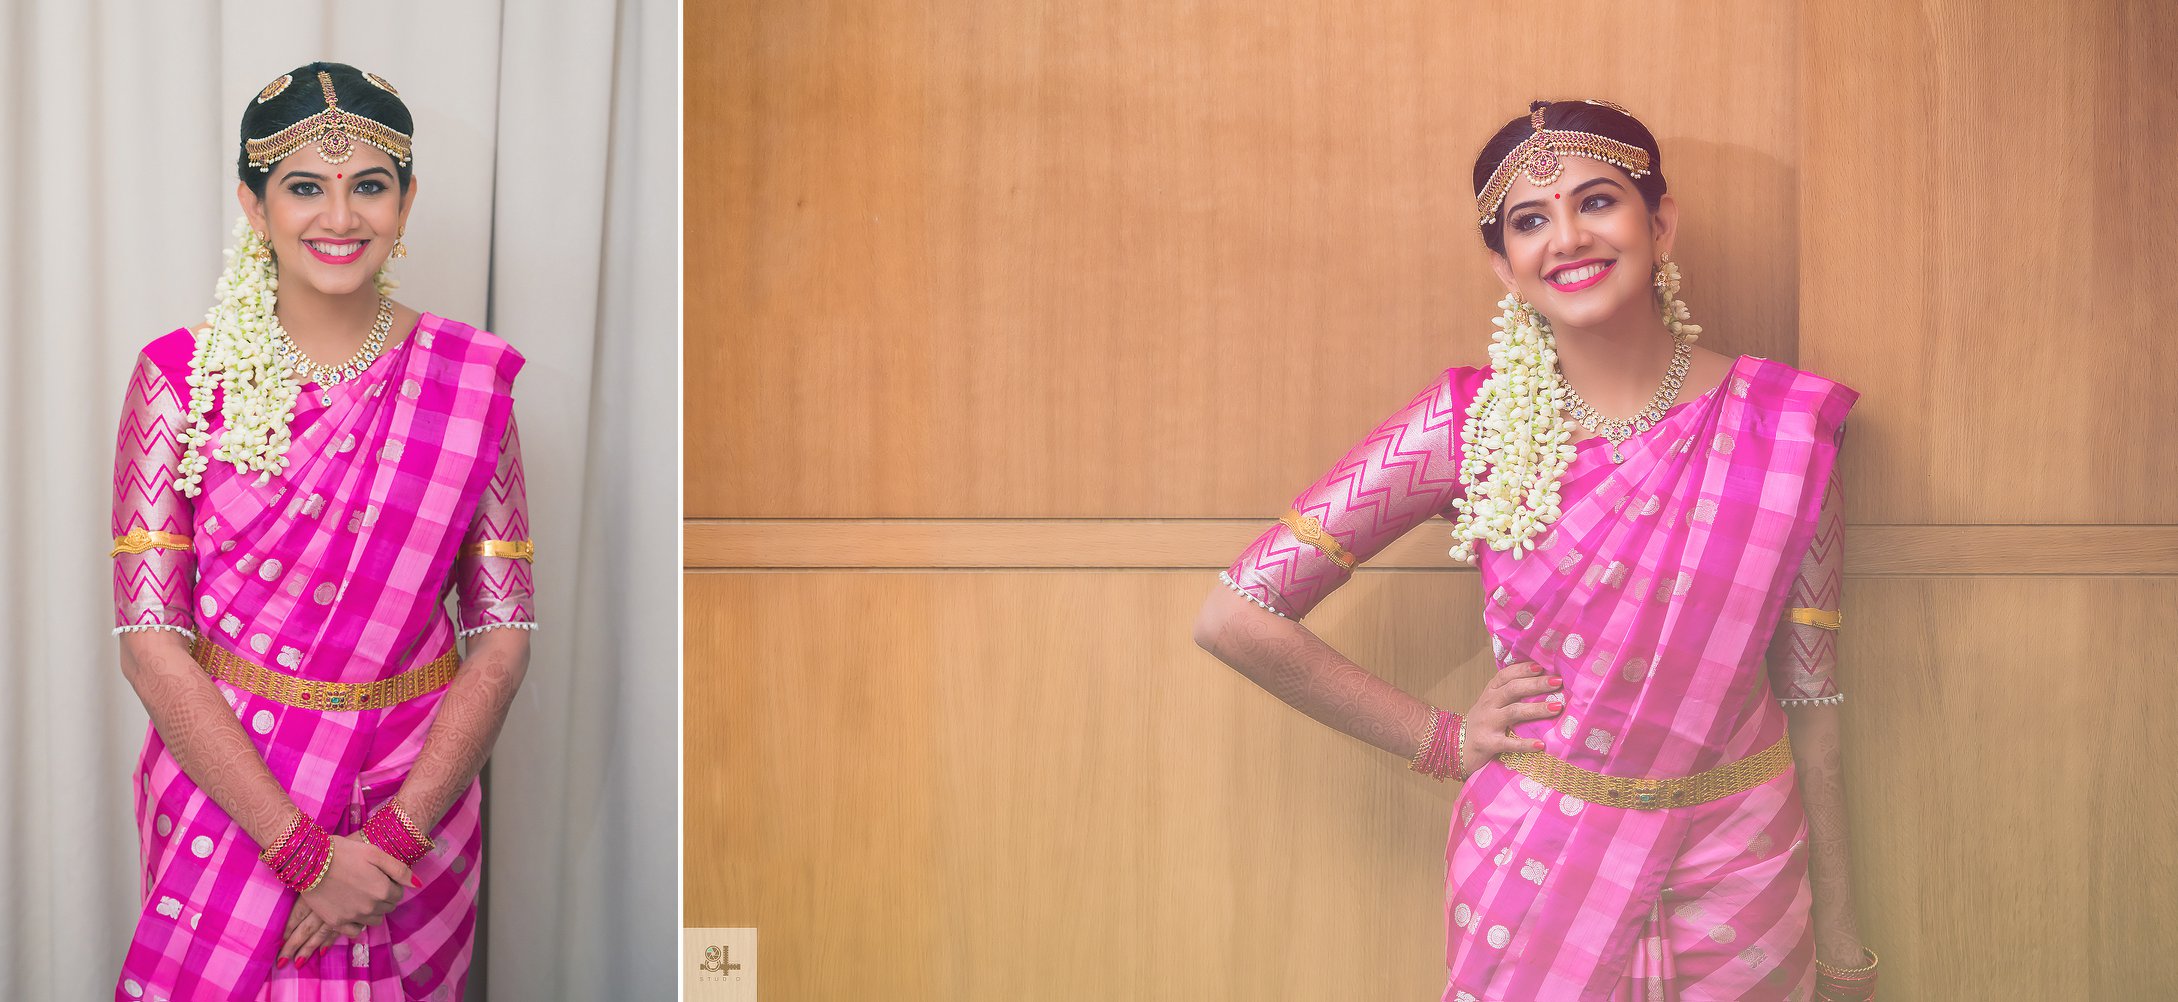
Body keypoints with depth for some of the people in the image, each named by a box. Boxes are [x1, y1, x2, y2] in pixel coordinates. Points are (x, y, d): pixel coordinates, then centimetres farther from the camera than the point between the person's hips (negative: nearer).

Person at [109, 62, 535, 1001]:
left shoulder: (469, 382, -3)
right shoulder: (180, 377, -6)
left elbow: (503, 633, -5)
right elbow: (150, 640, -11)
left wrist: (395, 835, -16)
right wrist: (304, 848, -18)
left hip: (415, 793, 1)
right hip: (223, 786, -1)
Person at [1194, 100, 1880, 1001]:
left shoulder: (1783, 427, -6)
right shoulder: (1472, 423, -10)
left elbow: (1808, 693, 0)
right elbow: (1235, 616, -10)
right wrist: (1442, 741, -6)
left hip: (1739, 877, 1)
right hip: (1537, 871, -1)